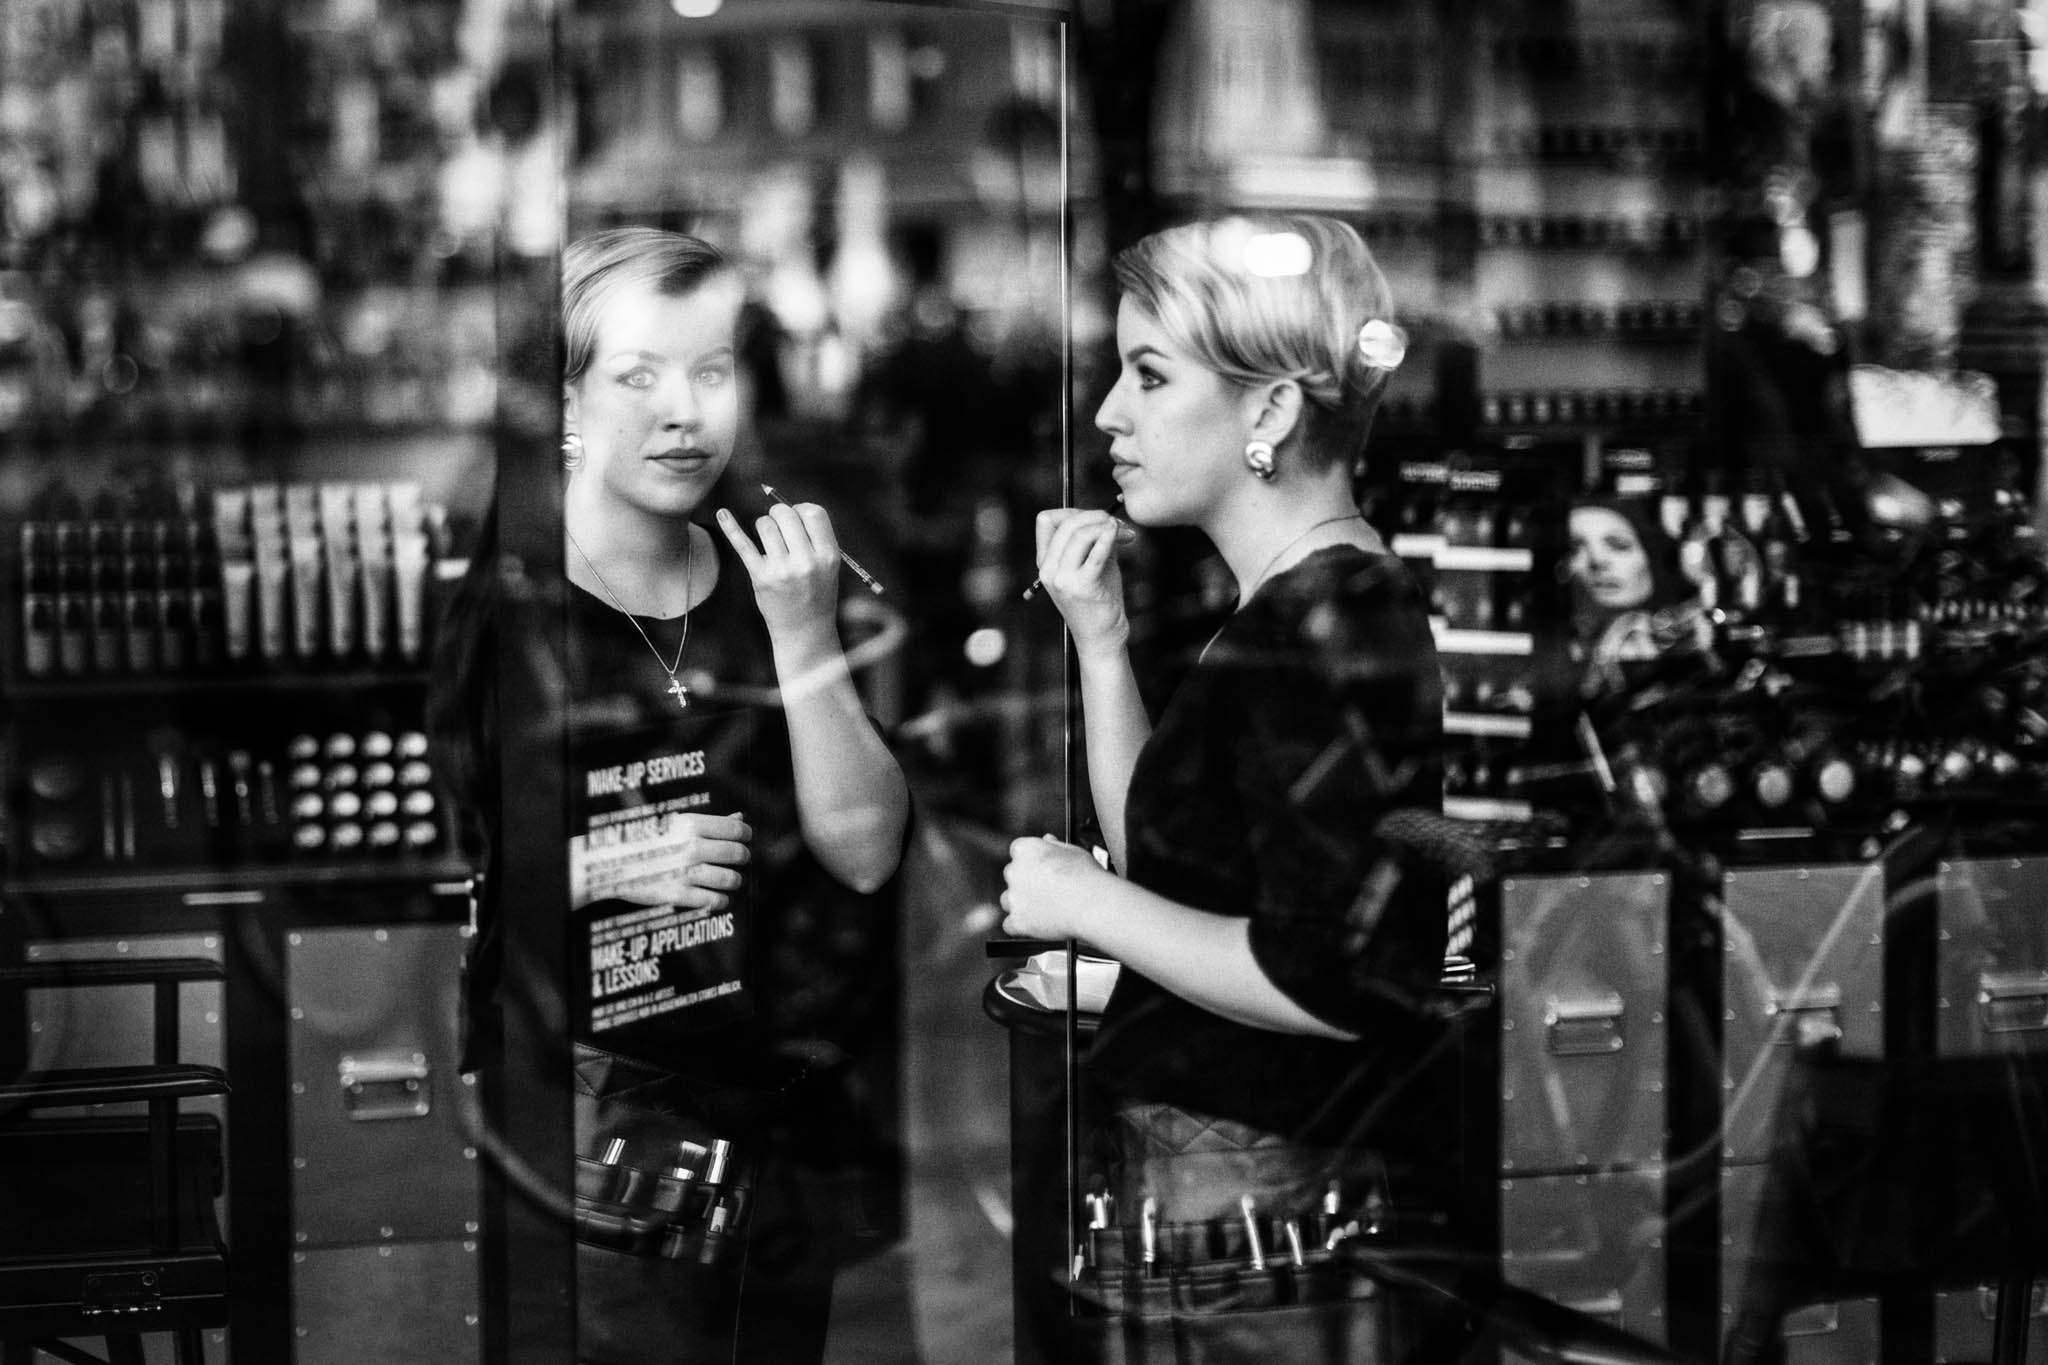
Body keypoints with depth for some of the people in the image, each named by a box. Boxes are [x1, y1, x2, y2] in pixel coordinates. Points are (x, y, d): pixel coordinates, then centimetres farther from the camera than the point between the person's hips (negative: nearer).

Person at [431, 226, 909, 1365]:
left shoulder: (774, 588, 7)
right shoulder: (489, 607, -7)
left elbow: (867, 853, 0)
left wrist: (806, 642, -11)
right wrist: (598, 869, -18)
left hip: (775, 1149, 5)